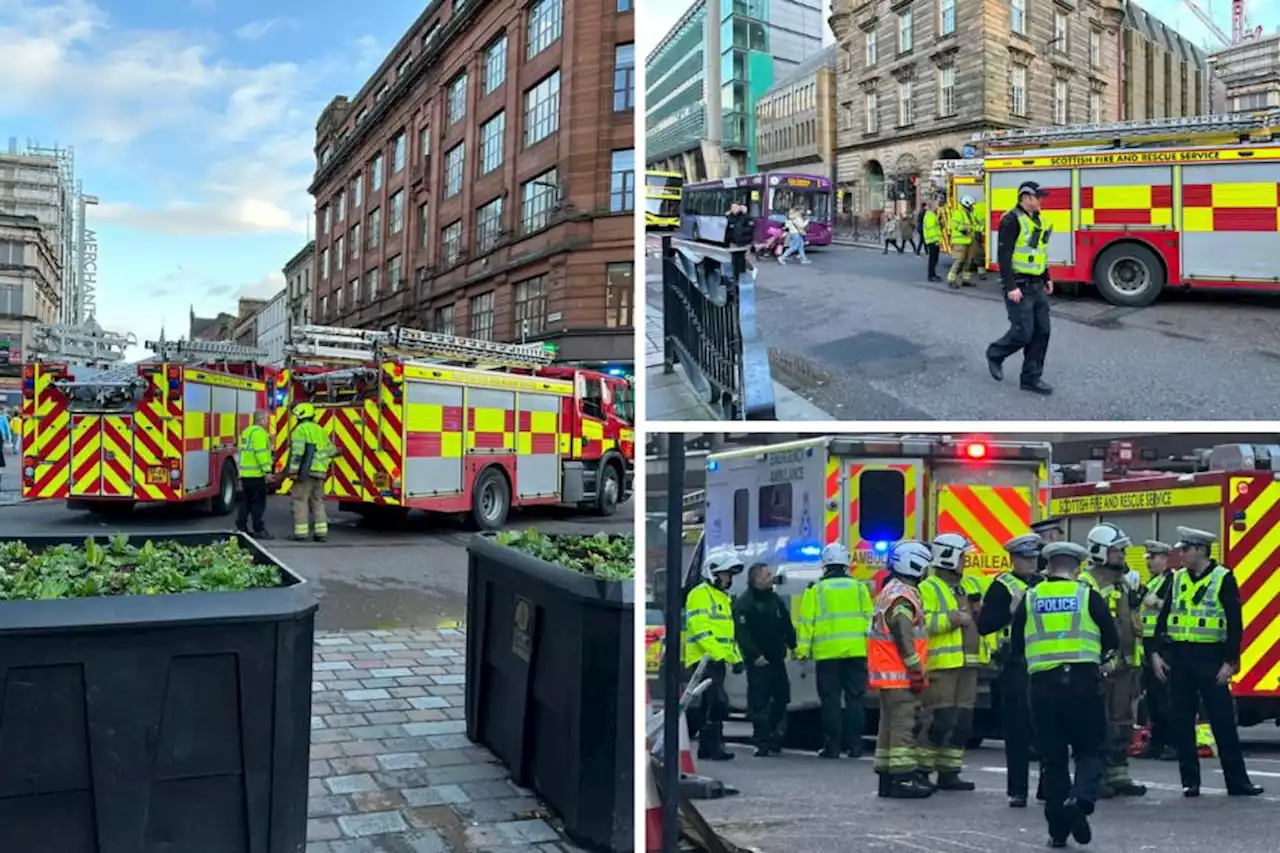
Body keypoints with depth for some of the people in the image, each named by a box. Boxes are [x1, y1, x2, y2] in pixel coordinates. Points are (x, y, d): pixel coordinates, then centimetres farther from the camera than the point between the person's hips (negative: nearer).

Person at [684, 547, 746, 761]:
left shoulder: (724, 597, 22)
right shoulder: (700, 595, -10)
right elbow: (700, 630, -19)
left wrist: (736, 657, 16)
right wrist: (719, 654, -23)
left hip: (717, 660, 10)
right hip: (703, 659, -10)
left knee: (711, 704, 12)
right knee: (718, 702, -17)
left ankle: (706, 747, 18)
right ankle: (714, 745, -13)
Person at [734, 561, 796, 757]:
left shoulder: (775, 599, 15)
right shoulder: (743, 603, -9)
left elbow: (787, 626, 21)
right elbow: (742, 633, -16)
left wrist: (794, 646, 11)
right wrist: (755, 655, -22)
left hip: (777, 659, 7)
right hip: (758, 661, -7)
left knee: (782, 697, 10)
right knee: (759, 702, -8)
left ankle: (773, 737, 24)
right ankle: (762, 743, -4)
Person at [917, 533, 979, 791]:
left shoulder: (966, 587, 21)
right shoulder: (928, 588, -6)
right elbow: (919, 622, -20)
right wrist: (953, 618, -21)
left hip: (966, 665, 8)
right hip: (941, 665, -8)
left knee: (961, 721, 9)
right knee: (937, 720, -9)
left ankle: (949, 772, 17)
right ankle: (921, 770, 0)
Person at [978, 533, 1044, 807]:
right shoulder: (1002, 586, -2)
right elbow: (983, 625, -10)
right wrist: (1011, 609, -19)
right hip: (1015, 664, -5)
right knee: (1018, 729, -2)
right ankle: (1017, 790, 7)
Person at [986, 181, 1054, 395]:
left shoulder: (1037, 220, 12)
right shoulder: (1012, 220, -15)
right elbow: (1003, 255, -19)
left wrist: (1046, 278, 18)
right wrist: (1011, 287, -23)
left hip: (1036, 285, 8)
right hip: (1019, 286, -8)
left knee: (1041, 331, 4)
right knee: (1023, 332, -8)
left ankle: (1031, 378, 9)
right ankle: (995, 354, 20)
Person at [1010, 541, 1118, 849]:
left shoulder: (1030, 599, 8)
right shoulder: (1088, 595, 2)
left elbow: (1016, 646, 12)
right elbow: (1111, 641, 7)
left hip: (1042, 683, 2)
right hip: (1083, 681, -2)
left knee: (1052, 756, 10)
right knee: (1089, 749, 10)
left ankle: (1058, 829, 12)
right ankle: (1080, 799, -16)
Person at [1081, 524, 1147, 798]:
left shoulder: (1123, 581, 17)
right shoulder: (1087, 584, -12)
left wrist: (1134, 658, 19)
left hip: (1123, 664, 9)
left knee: (1121, 721, 13)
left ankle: (1118, 775, 21)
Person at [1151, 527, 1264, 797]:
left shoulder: (1223, 578, -5)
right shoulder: (1178, 579, 9)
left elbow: (1235, 623, -7)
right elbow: (1164, 617, 10)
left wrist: (1230, 662, -12)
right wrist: (1157, 653, 3)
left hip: (1210, 658, -4)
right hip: (1178, 657, 4)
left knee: (1223, 722, 1)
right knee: (1182, 722, 6)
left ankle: (1237, 781, 11)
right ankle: (1190, 781, 15)